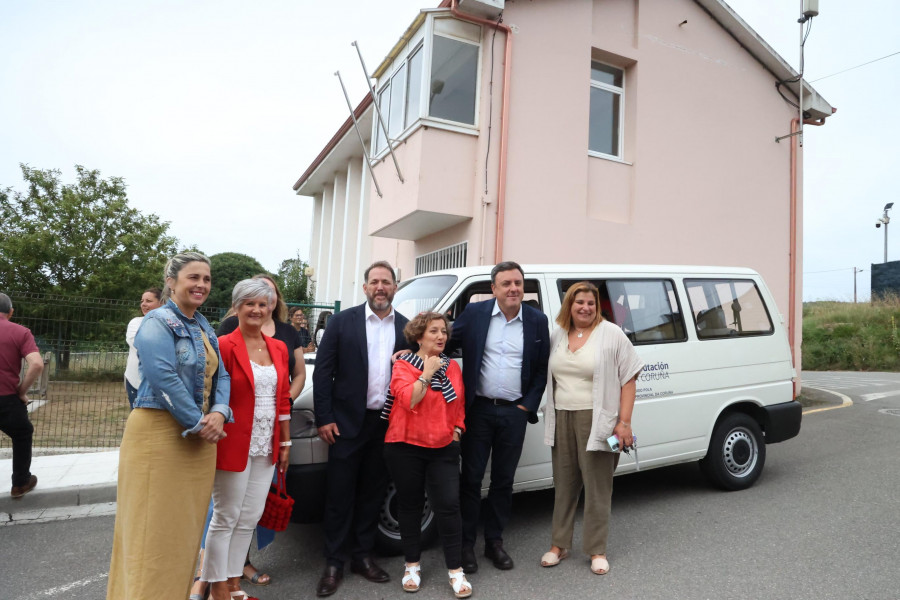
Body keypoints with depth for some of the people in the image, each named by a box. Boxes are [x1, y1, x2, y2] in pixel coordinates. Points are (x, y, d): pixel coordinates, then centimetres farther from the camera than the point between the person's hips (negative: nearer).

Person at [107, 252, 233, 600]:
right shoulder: (158, 322, -10)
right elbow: (164, 378, -21)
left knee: (186, 526, 15)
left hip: (200, 439, 8)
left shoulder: (205, 328, 13)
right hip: (160, 433, -7)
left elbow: (221, 376, 8)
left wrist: (218, 414, -10)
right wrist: (199, 423, -18)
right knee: (156, 527, 1)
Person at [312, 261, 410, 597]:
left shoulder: (406, 328, 4)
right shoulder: (342, 322, -3)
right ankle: (334, 563, 22)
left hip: (387, 425, 3)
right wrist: (324, 418, -8)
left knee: (372, 493, 14)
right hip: (348, 422, -2)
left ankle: (362, 556, 30)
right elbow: (322, 371, -5)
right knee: (339, 494, 7)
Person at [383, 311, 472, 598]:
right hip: (406, 447, -2)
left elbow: (460, 404, 15)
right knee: (410, 506, 10)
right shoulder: (403, 365, -4)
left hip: (444, 448, 3)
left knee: (449, 505, -2)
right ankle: (412, 566, 28)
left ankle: (456, 571, 11)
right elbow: (408, 400, -19)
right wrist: (427, 373, -16)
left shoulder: (452, 367, 9)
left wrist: (457, 430, 4)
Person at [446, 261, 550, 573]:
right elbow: (446, 344, 3)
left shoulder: (537, 320, 1)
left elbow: (542, 369, 4)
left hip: (514, 413, 2)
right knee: (471, 478, 7)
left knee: (504, 480, 13)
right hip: (478, 409, -1)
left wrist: (528, 406, -1)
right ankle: (466, 543, 24)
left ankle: (494, 541, 30)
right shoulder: (474, 313, -3)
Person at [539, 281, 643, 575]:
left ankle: (597, 551, 21)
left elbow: (628, 380, -6)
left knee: (597, 487, 5)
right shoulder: (556, 336, 9)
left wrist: (624, 422, -12)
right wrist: (549, 414, 11)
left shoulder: (612, 335, -5)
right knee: (564, 484, 14)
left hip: (597, 420, -4)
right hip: (561, 419, 5)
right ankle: (559, 545, 27)